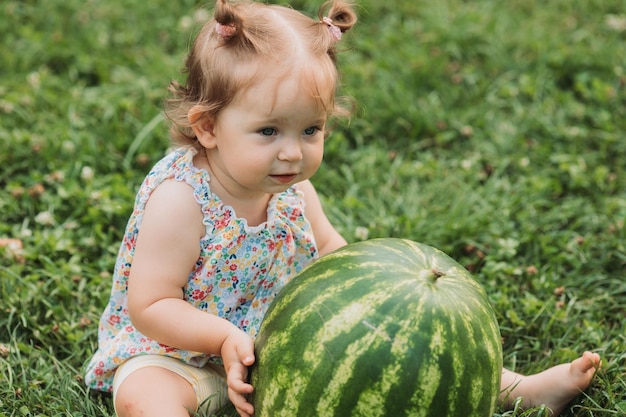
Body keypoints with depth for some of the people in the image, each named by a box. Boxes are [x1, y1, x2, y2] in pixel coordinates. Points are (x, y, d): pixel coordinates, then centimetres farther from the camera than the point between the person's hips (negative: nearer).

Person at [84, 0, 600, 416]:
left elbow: (327, 247, 11)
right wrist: (226, 338, -35)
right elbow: (149, 306, -24)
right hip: (182, 351, -5)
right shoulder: (179, 200, -27)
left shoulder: (292, 187, -7)